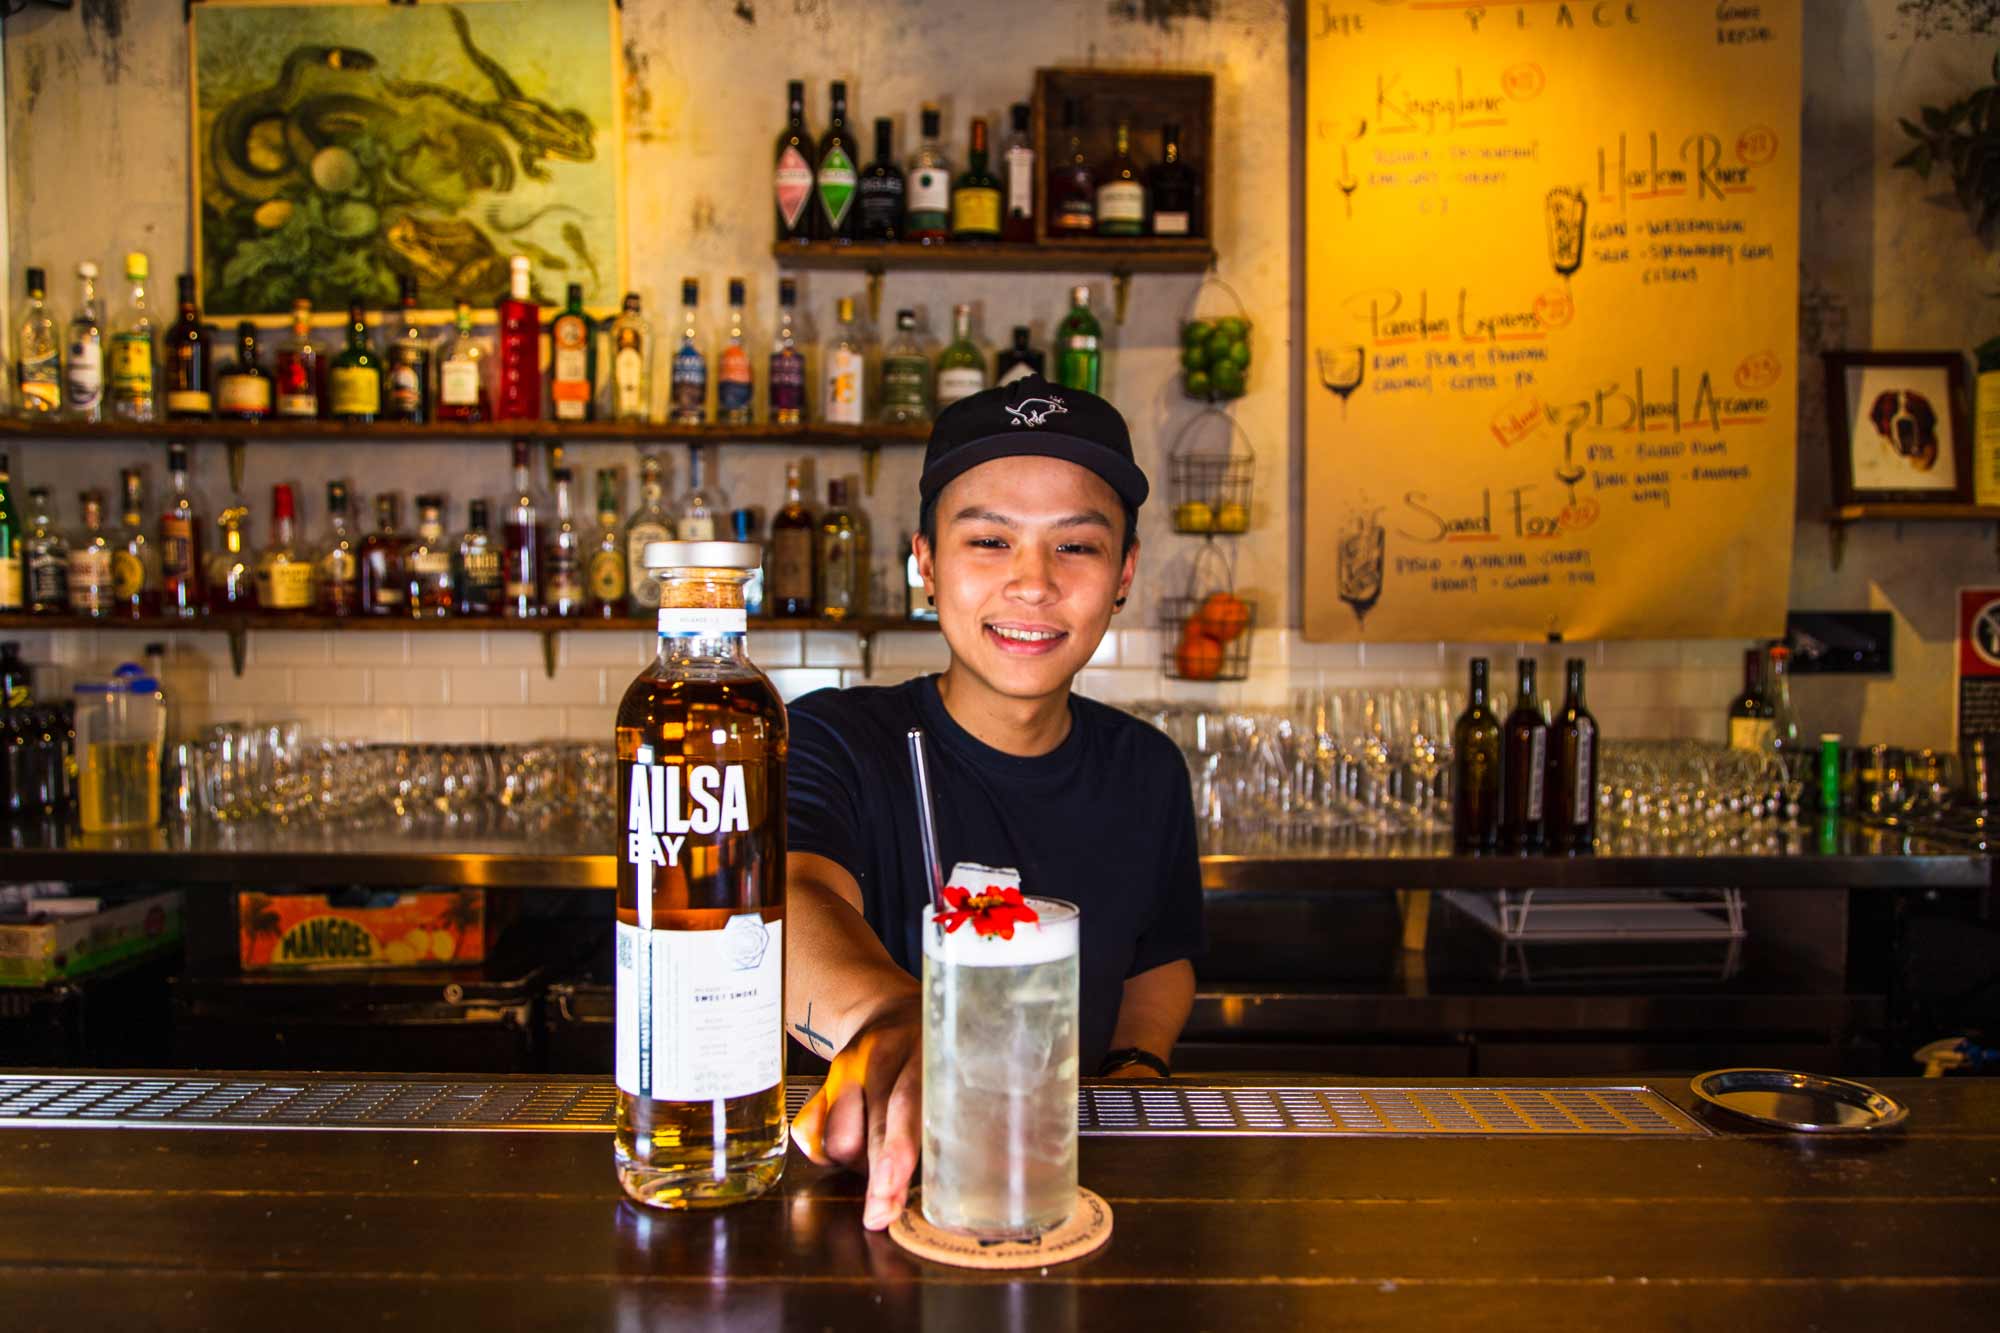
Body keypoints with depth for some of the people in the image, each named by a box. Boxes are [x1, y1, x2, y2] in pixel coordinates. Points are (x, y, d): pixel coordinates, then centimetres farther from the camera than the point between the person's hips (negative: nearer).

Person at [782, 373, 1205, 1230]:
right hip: (865, 1188, -3)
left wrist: (1138, 1066, 1)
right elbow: (791, 899, -32)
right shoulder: (832, 741, -10)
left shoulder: (1148, 772, 6)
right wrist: (887, 1015, -55)